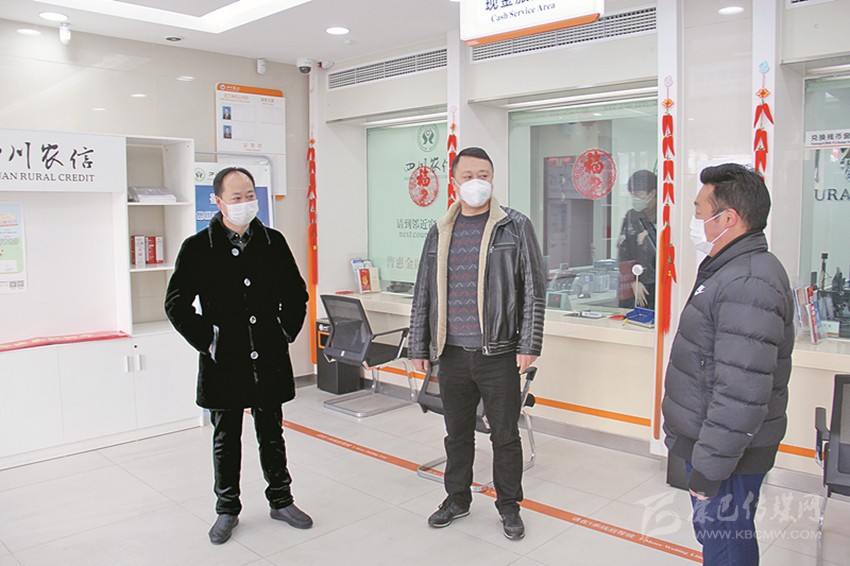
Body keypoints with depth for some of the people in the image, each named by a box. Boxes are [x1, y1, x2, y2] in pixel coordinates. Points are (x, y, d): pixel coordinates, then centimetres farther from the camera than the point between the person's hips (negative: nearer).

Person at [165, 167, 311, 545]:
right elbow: (176, 304, -4)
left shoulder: (274, 242, 2)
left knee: (272, 434, 15)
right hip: (224, 362, -2)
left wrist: (285, 333, 4)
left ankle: (280, 500, 32)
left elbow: (297, 294, 11)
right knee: (226, 439, 12)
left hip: (269, 360, 2)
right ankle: (227, 510, 29)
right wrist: (206, 342, -9)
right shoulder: (197, 248, -5)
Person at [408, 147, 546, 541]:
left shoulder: (515, 227, -2)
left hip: (499, 354, -3)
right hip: (452, 354, 3)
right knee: (457, 433, 16)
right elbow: (423, 293, 11)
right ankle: (457, 500, 34)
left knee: (505, 434, 9)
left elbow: (533, 289, -4)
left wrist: (529, 345, -10)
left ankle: (509, 506, 27)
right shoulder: (440, 233, 9)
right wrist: (418, 346, 9)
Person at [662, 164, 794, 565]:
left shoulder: (748, 285, -26)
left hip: (727, 456, -10)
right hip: (706, 442, 10)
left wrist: (709, 466, -23)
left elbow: (742, 394, -30)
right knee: (715, 534, 23)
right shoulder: (729, 270, 10)